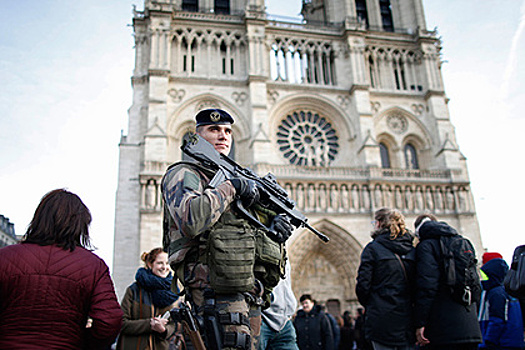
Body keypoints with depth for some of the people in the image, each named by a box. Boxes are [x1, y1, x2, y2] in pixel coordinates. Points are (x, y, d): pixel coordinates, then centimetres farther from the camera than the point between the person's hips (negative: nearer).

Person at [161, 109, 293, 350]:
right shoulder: (183, 174, -1)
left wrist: (277, 220, 10)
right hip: (219, 293, -8)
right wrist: (230, 188, -12)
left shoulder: (235, 176, 25)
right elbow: (190, 221, -23)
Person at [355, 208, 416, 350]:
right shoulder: (412, 250, 8)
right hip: (408, 319, 4)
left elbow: (363, 285, -8)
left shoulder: (373, 248, -6)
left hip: (382, 320, -4)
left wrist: (368, 305, 9)